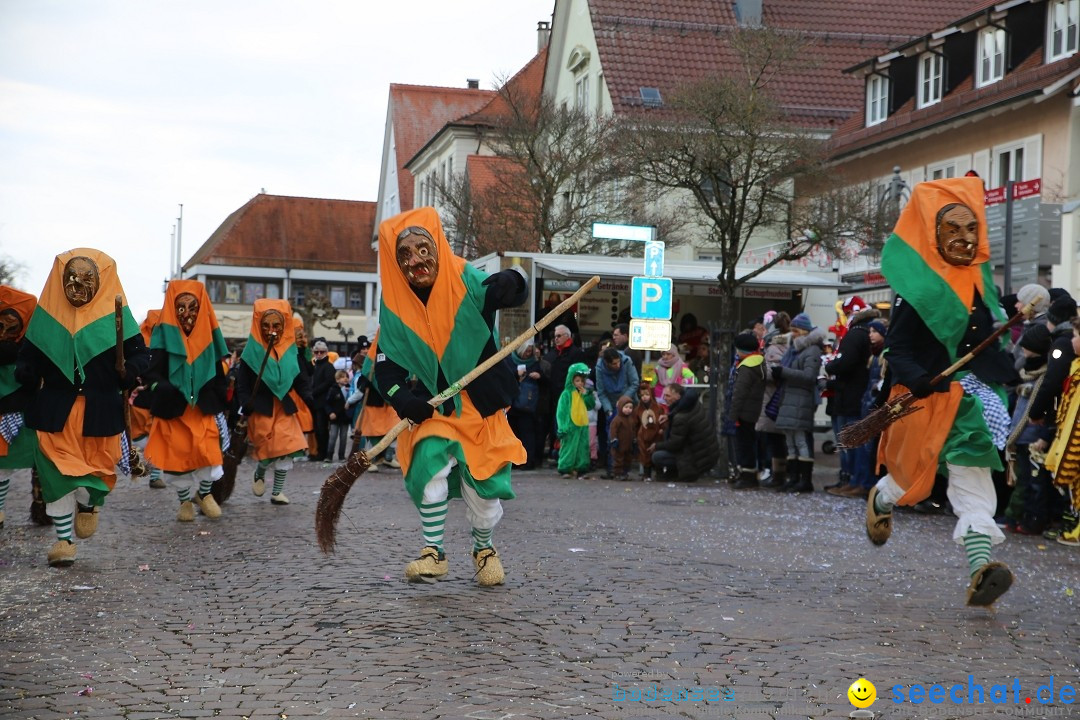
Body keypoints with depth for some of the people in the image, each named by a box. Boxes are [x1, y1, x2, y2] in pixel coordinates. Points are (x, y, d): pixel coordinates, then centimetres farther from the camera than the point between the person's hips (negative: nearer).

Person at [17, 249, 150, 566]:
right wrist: (26, 374, -12)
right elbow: (28, 356, 8)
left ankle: (89, 503, 40)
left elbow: (140, 354, 0)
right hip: (55, 409, 1)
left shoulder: (114, 314, -2)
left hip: (100, 409, -1)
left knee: (98, 468, 4)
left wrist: (130, 371, -20)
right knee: (58, 472, 1)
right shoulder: (48, 314, 4)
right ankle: (63, 538, 14)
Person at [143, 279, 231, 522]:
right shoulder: (164, 335, -4)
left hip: (203, 408, 1)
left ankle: (204, 493, 19)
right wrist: (157, 386, -35)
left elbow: (218, 375, 11)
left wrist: (218, 408, 10)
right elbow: (153, 372, -13)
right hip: (173, 409, -1)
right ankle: (185, 500, 25)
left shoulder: (208, 335, 4)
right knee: (177, 455, 2)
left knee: (208, 450, -9)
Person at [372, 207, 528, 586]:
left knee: (484, 490, 1)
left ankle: (484, 548, 30)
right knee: (429, 464, -22)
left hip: (481, 405, -1)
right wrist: (401, 398, -22)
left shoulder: (466, 282, -15)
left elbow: (505, 292, -32)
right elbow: (386, 364, -3)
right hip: (432, 407, 1)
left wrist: (510, 282, -56)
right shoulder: (394, 307, -7)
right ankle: (433, 552, -5)